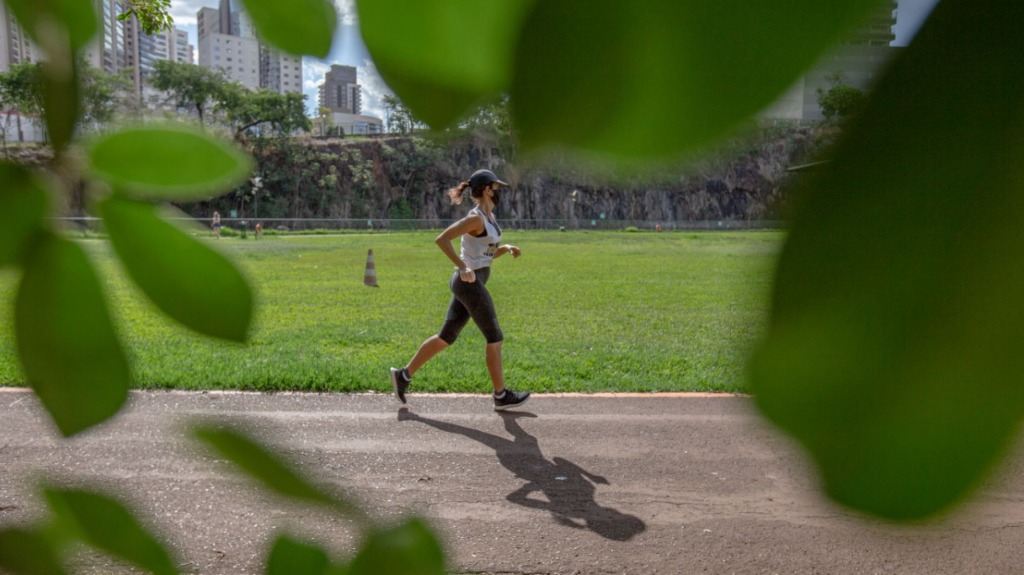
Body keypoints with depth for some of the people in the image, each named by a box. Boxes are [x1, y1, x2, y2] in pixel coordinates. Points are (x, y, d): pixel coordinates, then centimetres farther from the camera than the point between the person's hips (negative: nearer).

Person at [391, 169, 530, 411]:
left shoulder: (488, 216, 15)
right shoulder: (475, 218, -15)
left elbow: (488, 253, 24)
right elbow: (441, 239, -22)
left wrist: (507, 248, 5)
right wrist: (463, 268, -25)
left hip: (470, 283, 10)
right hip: (470, 283, -10)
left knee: (447, 336, 13)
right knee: (495, 337, 0)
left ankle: (404, 375, 18)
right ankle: (501, 396, 11)